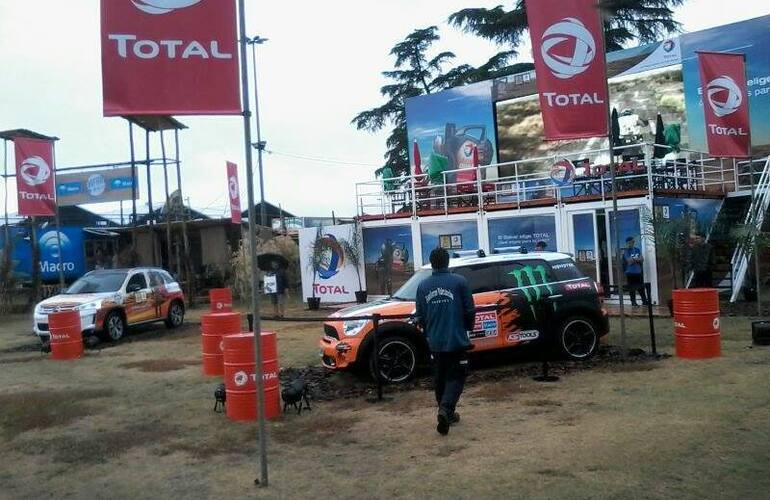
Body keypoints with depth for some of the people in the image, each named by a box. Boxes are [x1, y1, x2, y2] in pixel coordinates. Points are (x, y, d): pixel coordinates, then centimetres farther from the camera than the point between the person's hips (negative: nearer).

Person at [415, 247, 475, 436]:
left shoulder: (423, 286, 2)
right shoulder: (459, 282, -7)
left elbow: (420, 316, 6)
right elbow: (470, 310, -5)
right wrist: (467, 328, 15)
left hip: (435, 342, 3)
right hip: (457, 341, -3)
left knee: (440, 379, 17)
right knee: (455, 377, 4)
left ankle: (446, 413, 25)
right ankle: (445, 409, -16)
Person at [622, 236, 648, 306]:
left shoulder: (637, 250, 10)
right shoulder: (626, 251, -6)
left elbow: (642, 259, 2)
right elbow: (629, 261, -17)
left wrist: (633, 259, -12)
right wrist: (637, 259, -6)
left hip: (638, 272, 5)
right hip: (630, 272, -5)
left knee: (641, 287, 8)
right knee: (632, 288, 0)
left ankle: (644, 301, 14)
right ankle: (633, 302, 7)